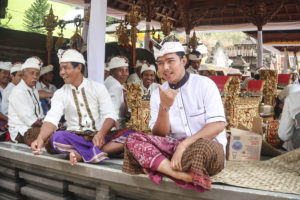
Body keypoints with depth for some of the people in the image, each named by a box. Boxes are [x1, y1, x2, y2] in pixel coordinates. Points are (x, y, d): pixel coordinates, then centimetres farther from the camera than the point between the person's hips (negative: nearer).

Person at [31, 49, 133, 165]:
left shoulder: (98, 87, 5)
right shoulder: (60, 94, 7)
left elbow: (110, 115, -4)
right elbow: (52, 119, -8)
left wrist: (101, 133, -25)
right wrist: (40, 139, -28)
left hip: (99, 137, 1)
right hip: (74, 137, 0)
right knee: (56, 137, -33)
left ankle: (81, 154, -36)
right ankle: (97, 153, -34)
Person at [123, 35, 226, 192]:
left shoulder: (204, 84, -2)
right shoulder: (158, 94, 8)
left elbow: (218, 125, -12)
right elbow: (159, 136, 1)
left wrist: (184, 144, -24)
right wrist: (164, 107, -17)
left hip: (207, 143, -4)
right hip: (174, 145, 5)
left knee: (204, 147, -40)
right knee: (133, 139, -19)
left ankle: (160, 166, -17)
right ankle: (185, 176, -31)